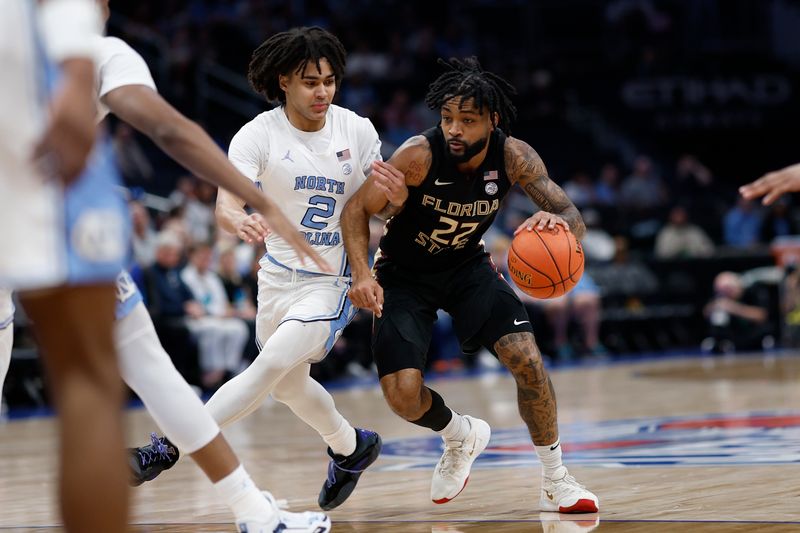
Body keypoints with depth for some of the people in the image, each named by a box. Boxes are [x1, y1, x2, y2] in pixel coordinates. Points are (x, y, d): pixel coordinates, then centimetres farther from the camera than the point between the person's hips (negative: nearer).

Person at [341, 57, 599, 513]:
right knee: (402, 394, -17)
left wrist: (559, 220, -46)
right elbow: (357, 209, -19)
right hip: (405, 275, -2)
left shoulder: (514, 157, -21)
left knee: (528, 359, -18)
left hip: (468, 266, 2)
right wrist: (363, 275, -34)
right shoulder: (420, 155, -29)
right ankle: (460, 436, 19)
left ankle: (555, 479, 1)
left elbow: (573, 217, -20)